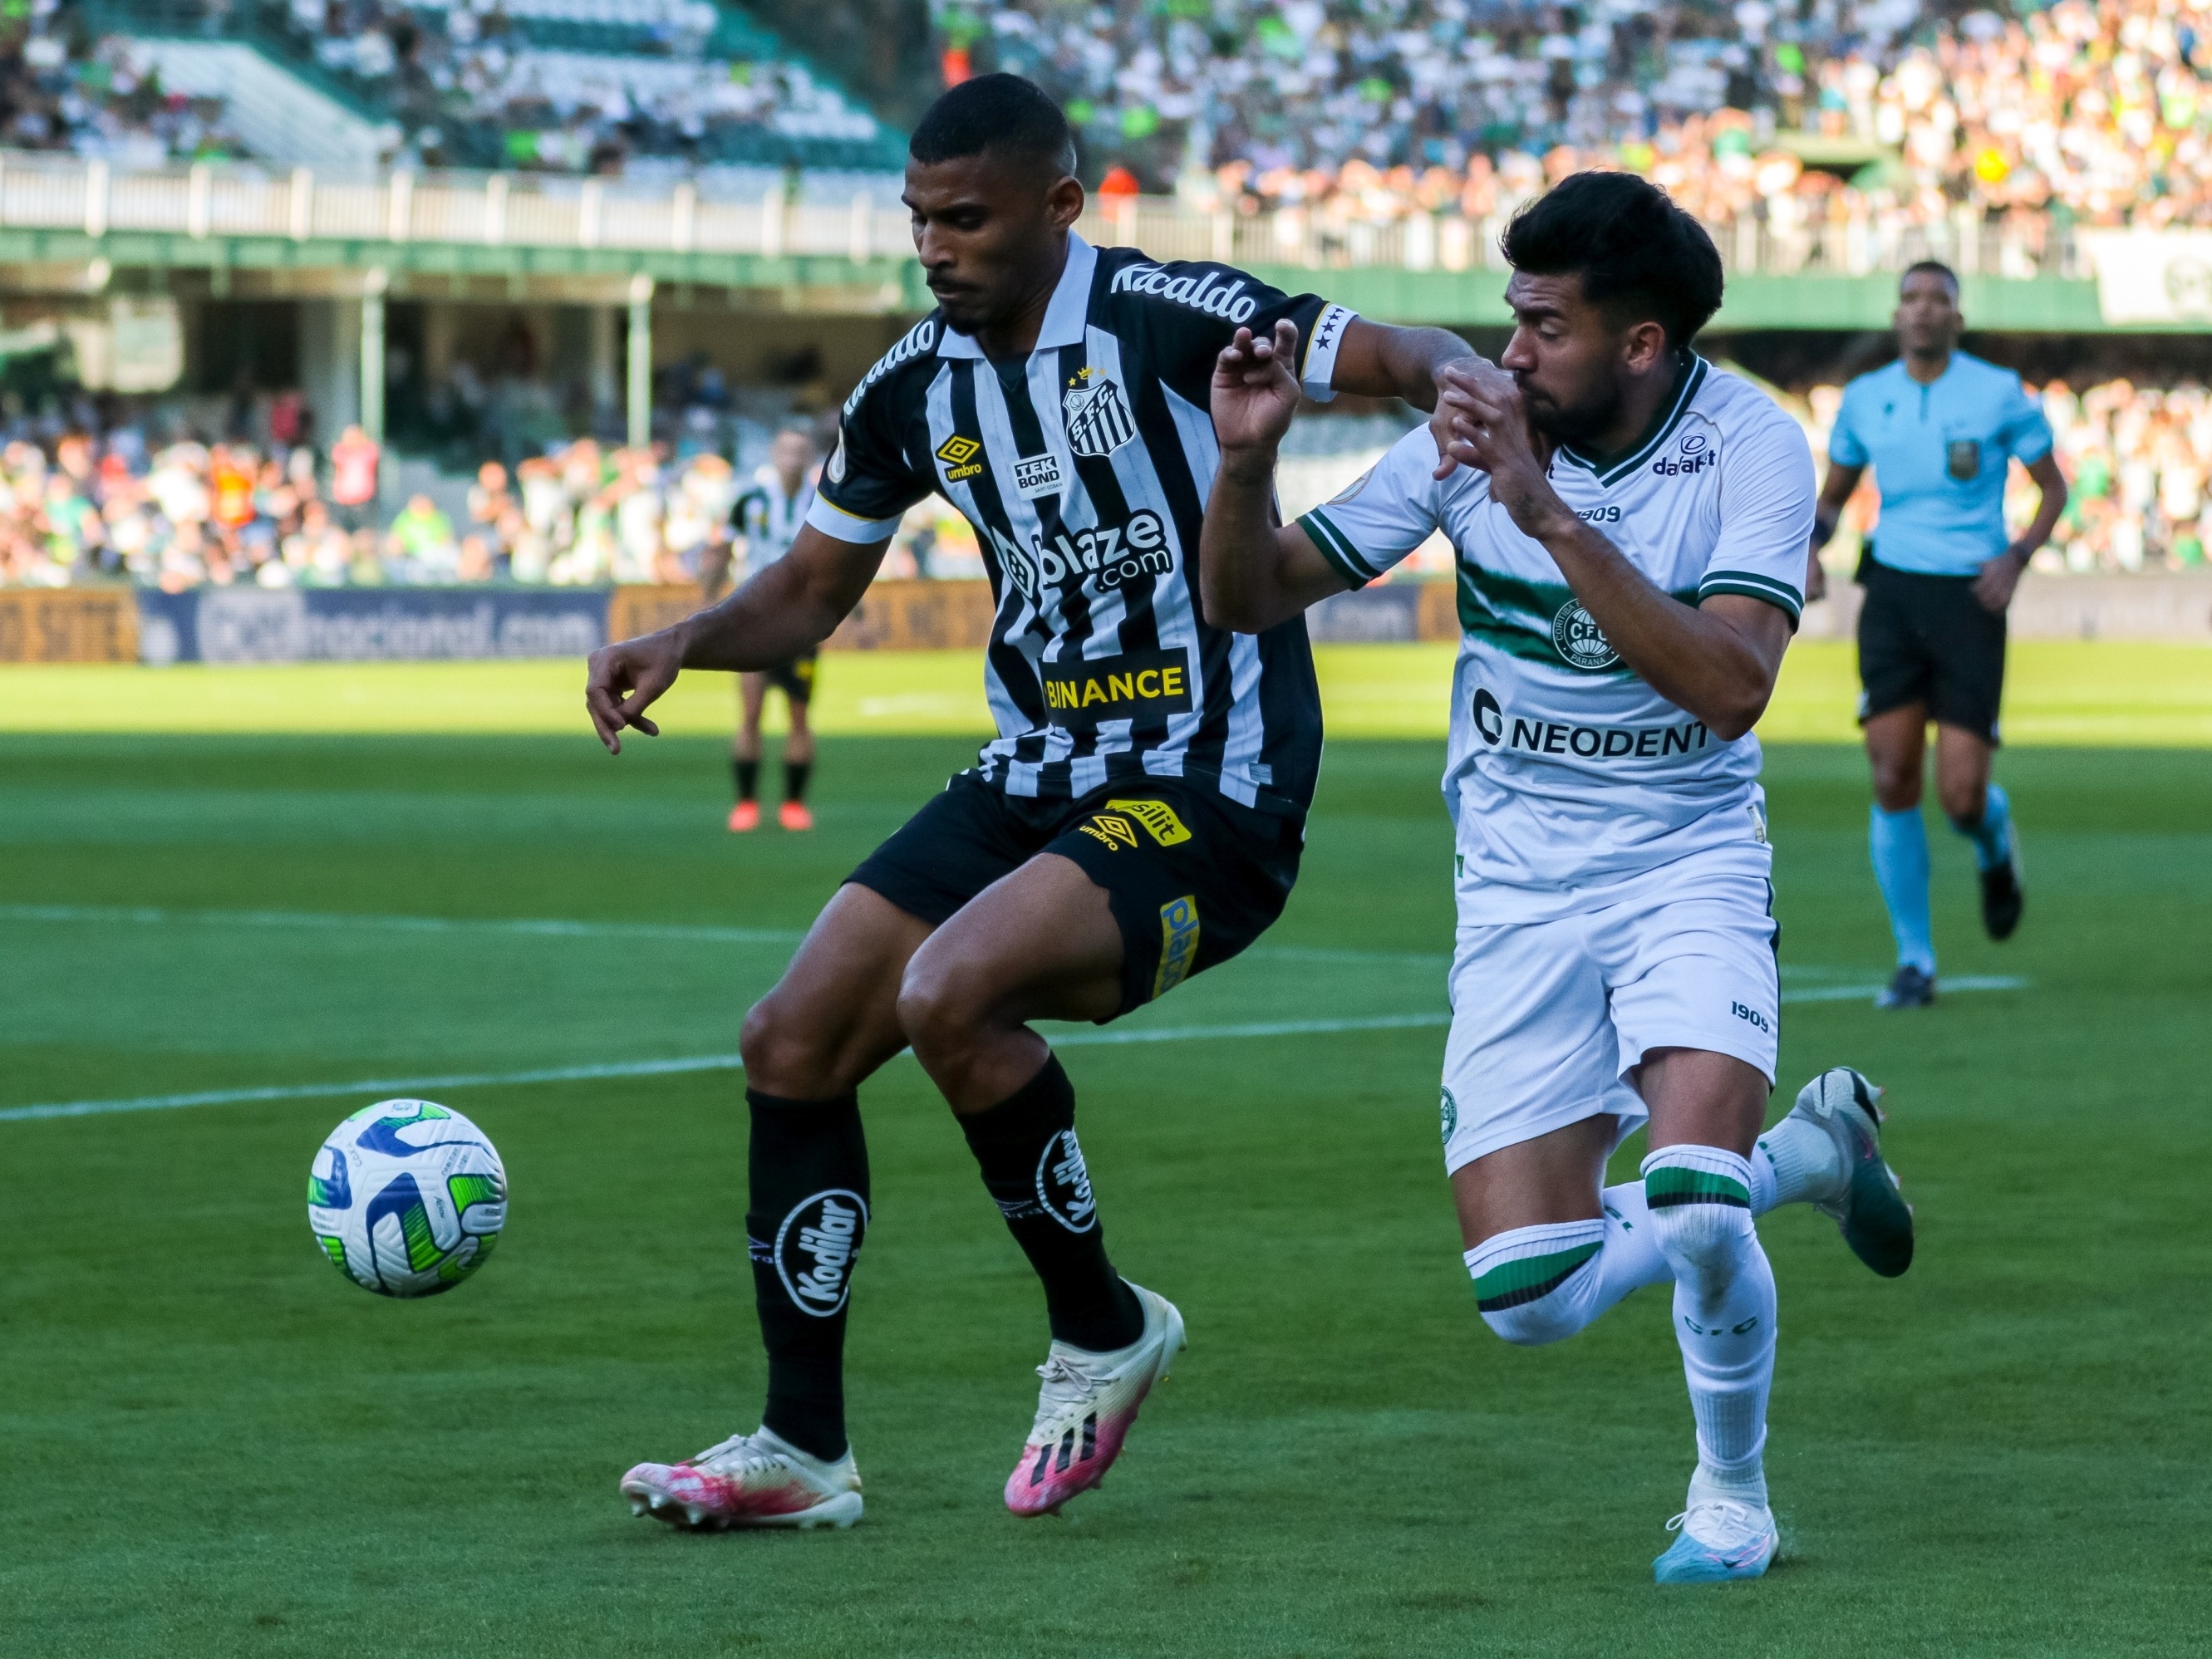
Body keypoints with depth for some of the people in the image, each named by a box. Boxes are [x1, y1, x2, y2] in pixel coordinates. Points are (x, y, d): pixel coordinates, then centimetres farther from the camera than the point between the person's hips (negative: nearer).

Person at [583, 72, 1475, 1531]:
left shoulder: (1161, 318, -14)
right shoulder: (914, 387, 6)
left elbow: (1403, 357, -20)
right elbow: (812, 590, 18)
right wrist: (680, 646, -1)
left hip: (1211, 795, -8)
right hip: (1035, 780, 8)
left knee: (947, 995, -29)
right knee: (794, 1041, -2)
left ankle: (1103, 1330, -5)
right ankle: (803, 1452, 7)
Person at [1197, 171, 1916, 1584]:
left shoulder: (1751, 448, -14)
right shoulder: (1480, 430, -7)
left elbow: (1731, 688, -29)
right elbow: (1253, 598, -1)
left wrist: (1554, 517, -34)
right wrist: (1246, 460, -22)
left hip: (1689, 866, -3)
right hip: (1518, 886, 3)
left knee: (1692, 1206, -27)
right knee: (1528, 1294, -6)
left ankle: (1733, 1493, 5)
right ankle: (1809, 1152, 23)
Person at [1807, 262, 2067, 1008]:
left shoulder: (1999, 393, -2)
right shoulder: (1864, 398, 6)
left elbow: (2053, 486, 6)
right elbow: (1833, 494, 19)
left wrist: (2017, 557, -11)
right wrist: (1810, 546, -3)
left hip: (1970, 601, -2)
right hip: (1892, 593, 2)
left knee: (1961, 797, -9)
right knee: (1894, 781, -7)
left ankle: (1995, 841, 31)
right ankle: (1915, 960, 5)